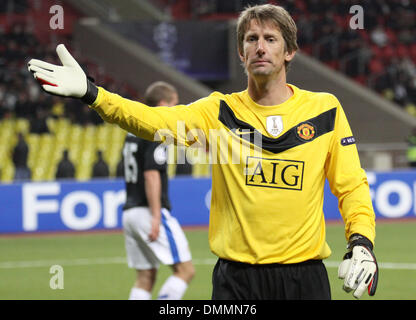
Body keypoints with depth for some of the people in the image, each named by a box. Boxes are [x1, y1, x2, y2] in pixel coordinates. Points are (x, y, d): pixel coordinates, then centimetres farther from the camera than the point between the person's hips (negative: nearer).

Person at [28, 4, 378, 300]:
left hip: (304, 275, 0)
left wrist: (362, 241, -9)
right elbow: (155, 120, -11)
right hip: (237, 280, 0)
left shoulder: (325, 110, 4)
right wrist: (90, 92, -25)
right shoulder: (220, 111, 3)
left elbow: (352, 185, 8)